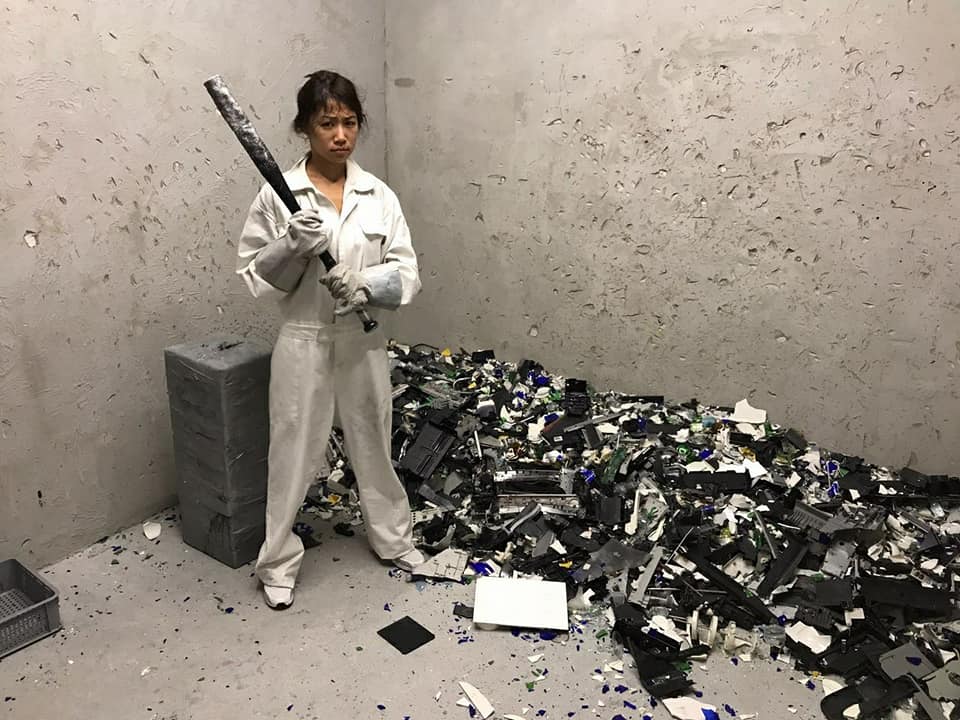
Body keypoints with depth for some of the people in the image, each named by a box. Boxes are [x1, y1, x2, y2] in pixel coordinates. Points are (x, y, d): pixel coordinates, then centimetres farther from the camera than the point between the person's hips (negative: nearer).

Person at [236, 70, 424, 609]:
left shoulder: (379, 195, 0)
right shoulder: (277, 195, -7)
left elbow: (409, 273, -1)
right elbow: (254, 275, -5)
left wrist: (368, 283, -21)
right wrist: (292, 247, -23)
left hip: (365, 342, 3)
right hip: (305, 342, -2)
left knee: (375, 444, 18)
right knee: (295, 454, 8)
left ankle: (394, 538, 40)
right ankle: (280, 562, 28)